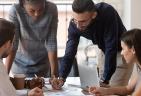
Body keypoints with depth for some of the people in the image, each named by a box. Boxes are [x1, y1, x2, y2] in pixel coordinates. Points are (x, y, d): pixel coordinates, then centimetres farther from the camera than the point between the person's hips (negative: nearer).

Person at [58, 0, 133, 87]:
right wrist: (61, 78, -33)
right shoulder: (74, 24, -21)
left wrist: (105, 80, -35)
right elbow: (70, 52, -18)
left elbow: (111, 48, -35)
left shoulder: (108, 12, -36)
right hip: (104, 51, 5)